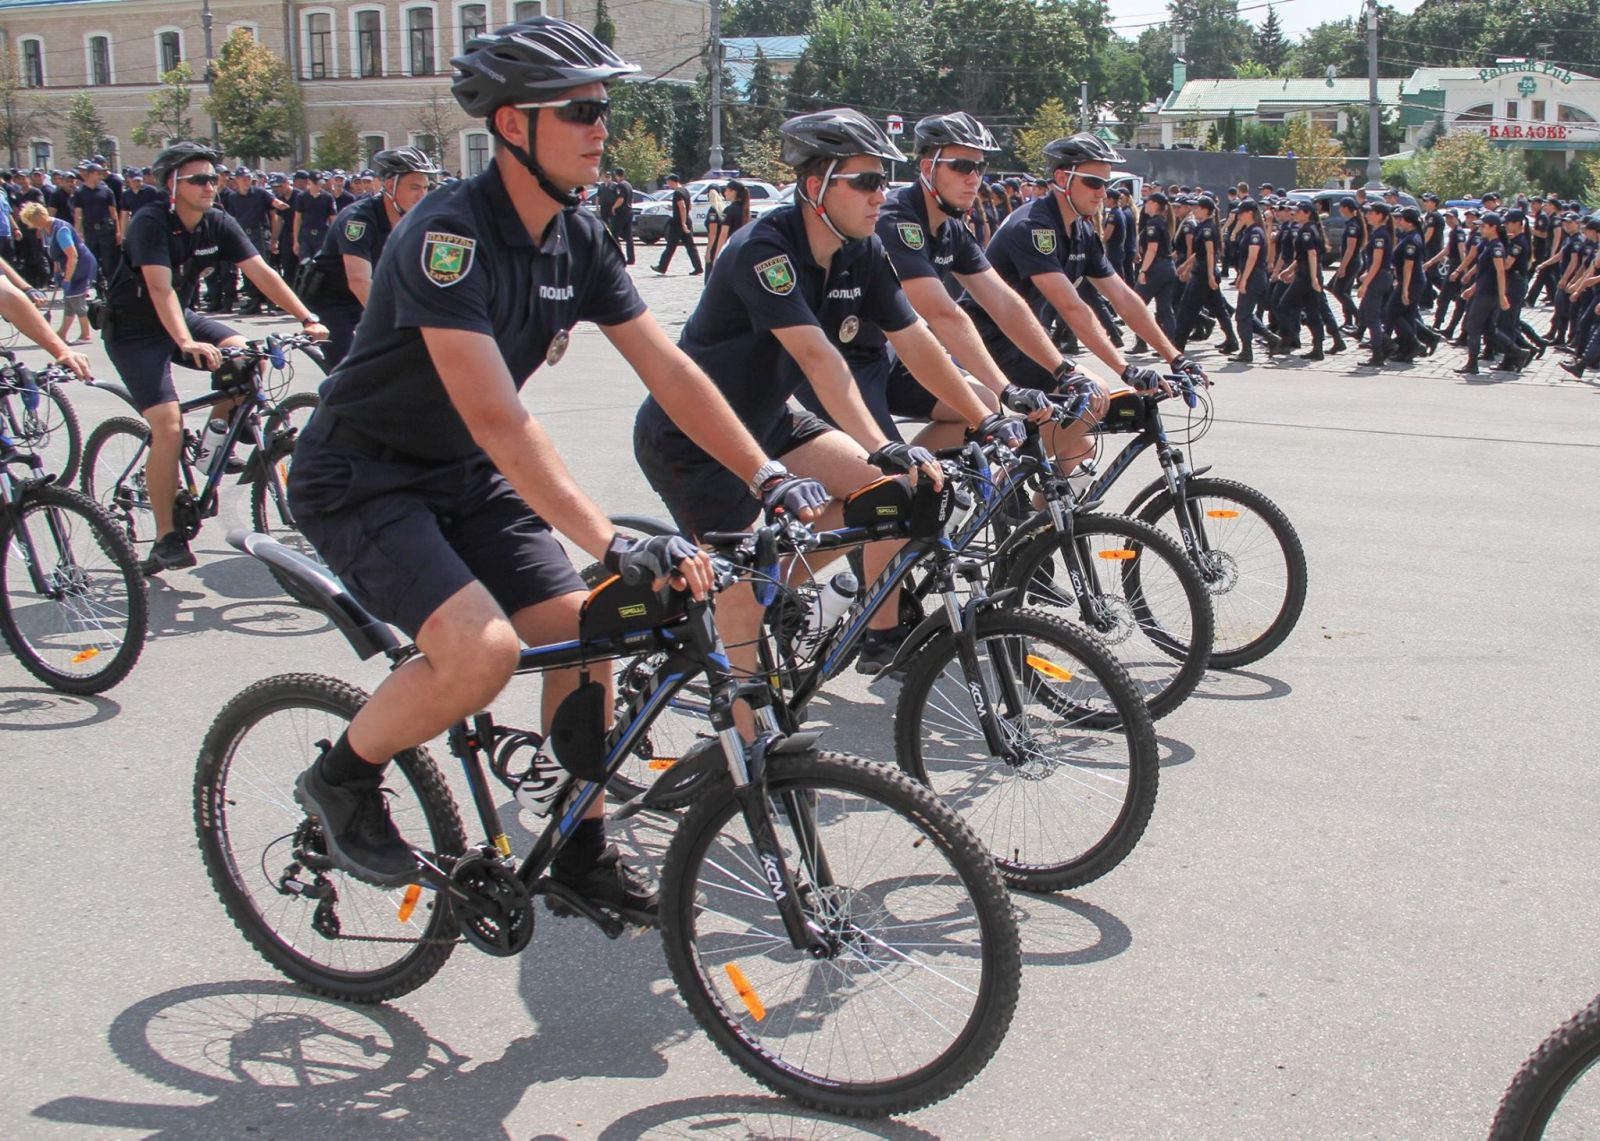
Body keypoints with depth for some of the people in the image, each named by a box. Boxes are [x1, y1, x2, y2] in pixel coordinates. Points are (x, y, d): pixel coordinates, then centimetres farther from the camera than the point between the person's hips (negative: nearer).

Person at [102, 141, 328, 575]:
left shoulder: (219, 225, -6)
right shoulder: (151, 223, -23)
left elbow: (262, 273, -11)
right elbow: (160, 288, -34)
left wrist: (307, 319, -21)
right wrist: (186, 343, -48)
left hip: (180, 317, 6)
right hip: (134, 330, -6)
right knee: (169, 427, -19)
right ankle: (167, 539, -11)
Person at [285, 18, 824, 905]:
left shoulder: (579, 241, -2)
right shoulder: (448, 235, -27)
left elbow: (668, 370, -3)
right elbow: (495, 415, -36)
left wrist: (767, 478, -13)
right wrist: (613, 545, -43)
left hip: (465, 478, 8)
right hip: (360, 479, -8)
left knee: (581, 633, -1)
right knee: (483, 649, -26)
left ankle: (582, 856, 16)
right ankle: (342, 778, 2)